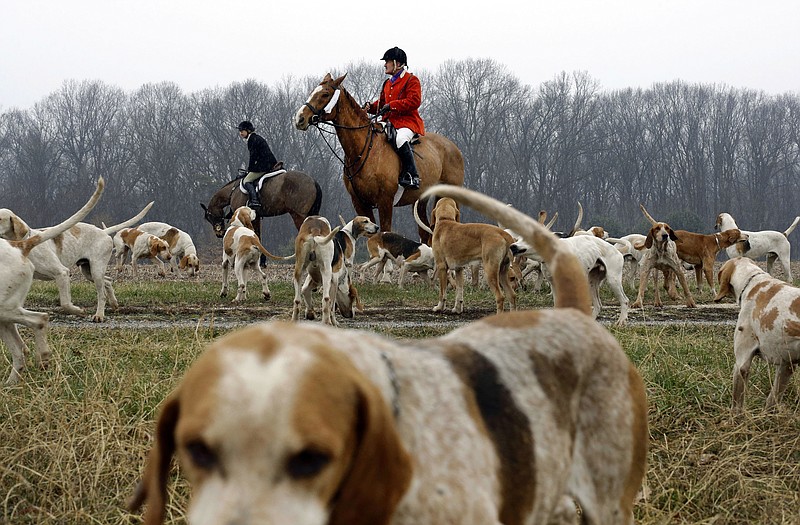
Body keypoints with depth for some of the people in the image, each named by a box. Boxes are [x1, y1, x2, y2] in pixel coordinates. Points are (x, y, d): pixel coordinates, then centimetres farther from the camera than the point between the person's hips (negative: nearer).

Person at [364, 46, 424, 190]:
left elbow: (414, 101, -15)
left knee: (400, 139, -38)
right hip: (389, 122, 9)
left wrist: (392, 105, -20)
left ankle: (412, 176, -33)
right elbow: (382, 103, 28)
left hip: (408, 121, -8)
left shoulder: (411, 80, -2)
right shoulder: (388, 83, 24)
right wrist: (371, 107, 5)